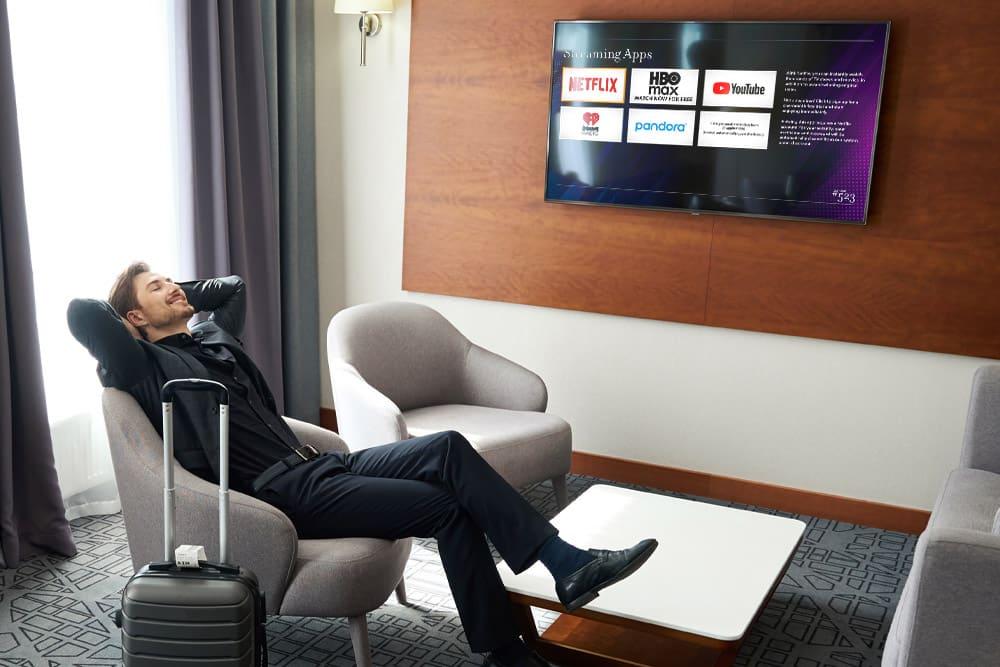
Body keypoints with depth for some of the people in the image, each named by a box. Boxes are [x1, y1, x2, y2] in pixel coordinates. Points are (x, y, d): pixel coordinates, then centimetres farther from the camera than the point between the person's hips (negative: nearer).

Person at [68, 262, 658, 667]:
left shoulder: (214, 335, 23)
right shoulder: (152, 366, 0)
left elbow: (235, 285, 40)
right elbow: (82, 312, -15)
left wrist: (181, 293, 29)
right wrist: (118, 367, 1)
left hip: (318, 464, 8)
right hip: (282, 494, -8)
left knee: (448, 448, -16)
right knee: (447, 507, -20)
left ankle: (566, 563, -17)